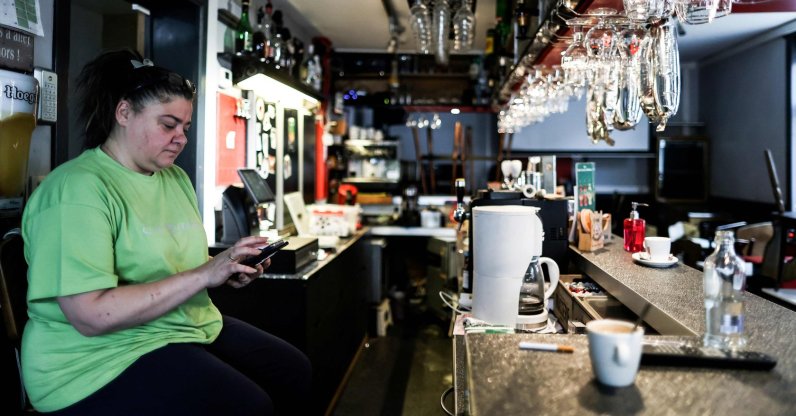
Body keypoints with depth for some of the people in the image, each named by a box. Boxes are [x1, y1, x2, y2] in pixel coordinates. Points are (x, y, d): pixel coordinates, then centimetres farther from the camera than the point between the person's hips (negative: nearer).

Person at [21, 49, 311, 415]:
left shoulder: (176, 178, 10)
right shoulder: (78, 188, -18)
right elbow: (90, 316, -25)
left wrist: (227, 272, -3)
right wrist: (204, 275, -26)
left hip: (191, 328, 9)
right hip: (108, 355, -8)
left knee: (296, 373, 6)